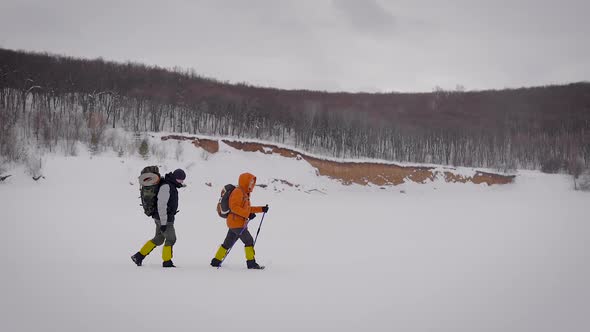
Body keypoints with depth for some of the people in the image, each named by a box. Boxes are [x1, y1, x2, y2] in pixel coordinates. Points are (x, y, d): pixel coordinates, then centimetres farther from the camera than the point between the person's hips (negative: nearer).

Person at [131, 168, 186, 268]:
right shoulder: (166, 187, -20)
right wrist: (163, 223, -23)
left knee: (158, 239, 14)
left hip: (167, 218, 10)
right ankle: (167, 261, 11)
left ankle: (139, 256, 19)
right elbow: (161, 205, -23)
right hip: (163, 218, -10)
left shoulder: (171, 185, 12)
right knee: (171, 239, -1)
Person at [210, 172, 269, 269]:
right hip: (237, 223, -10)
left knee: (228, 243, 15)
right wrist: (247, 214, -27)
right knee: (249, 241, -8)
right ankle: (251, 262, -6)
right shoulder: (238, 192, -13)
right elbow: (234, 207, -22)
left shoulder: (245, 193, 19)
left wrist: (261, 209, 18)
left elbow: (247, 208, 25)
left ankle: (216, 261, 21)